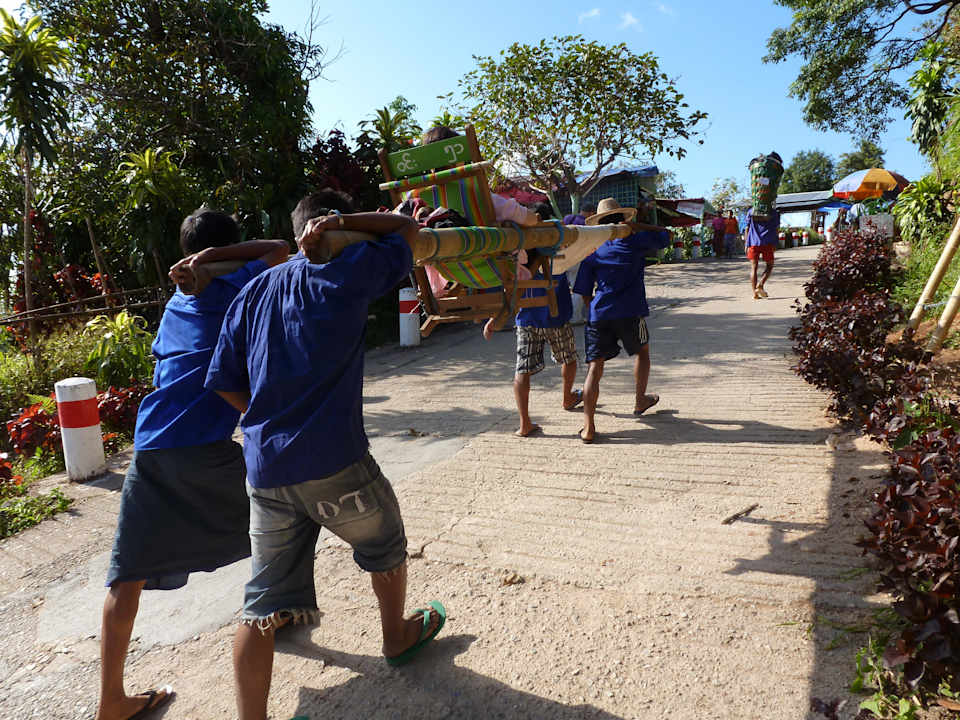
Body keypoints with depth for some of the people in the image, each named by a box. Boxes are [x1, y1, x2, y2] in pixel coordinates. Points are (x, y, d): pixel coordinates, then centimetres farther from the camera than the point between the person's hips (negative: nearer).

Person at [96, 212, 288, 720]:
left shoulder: (174, 303, 23)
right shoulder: (230, 290, 3)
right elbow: (279, 250, 4)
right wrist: (214, 258, 3)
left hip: (148, 446, 7)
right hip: (203, 445, -6)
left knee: (129, 574, 8)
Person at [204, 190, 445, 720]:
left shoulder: (253, 293, 12)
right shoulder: (347, 274, -2)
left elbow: (224, 383, 10)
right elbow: (406, 228, 12)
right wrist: (341, 221, 4)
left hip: (265, 469, 4)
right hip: (334, 462, -4)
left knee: (264, 602, 11)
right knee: (384, 545, 24)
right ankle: (397, 637, 47)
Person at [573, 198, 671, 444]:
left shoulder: (592, 252, 8)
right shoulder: (635, 241, 2)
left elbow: (585, 293, 8)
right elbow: (664, 235, 20)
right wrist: (634, 225, 12)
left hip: (599, 314, 1)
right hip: (630, 313, -1)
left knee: (594, 367, 0)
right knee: (641, 351, 27)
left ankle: (588, 428, -7)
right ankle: (640, 401, 42)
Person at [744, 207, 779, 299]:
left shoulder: (751, 211, 9)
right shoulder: (774, 213, 7)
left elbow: (747, 229, 7)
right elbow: (777, 229, 7)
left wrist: (746, 244, 9)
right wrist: (774, 244, 15)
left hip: (753, 243, 1)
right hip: (767, 243, -1)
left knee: (753, 268, 4)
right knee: (769, 266, 13)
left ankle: (755, 293, -4)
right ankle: (760, 285, -9)